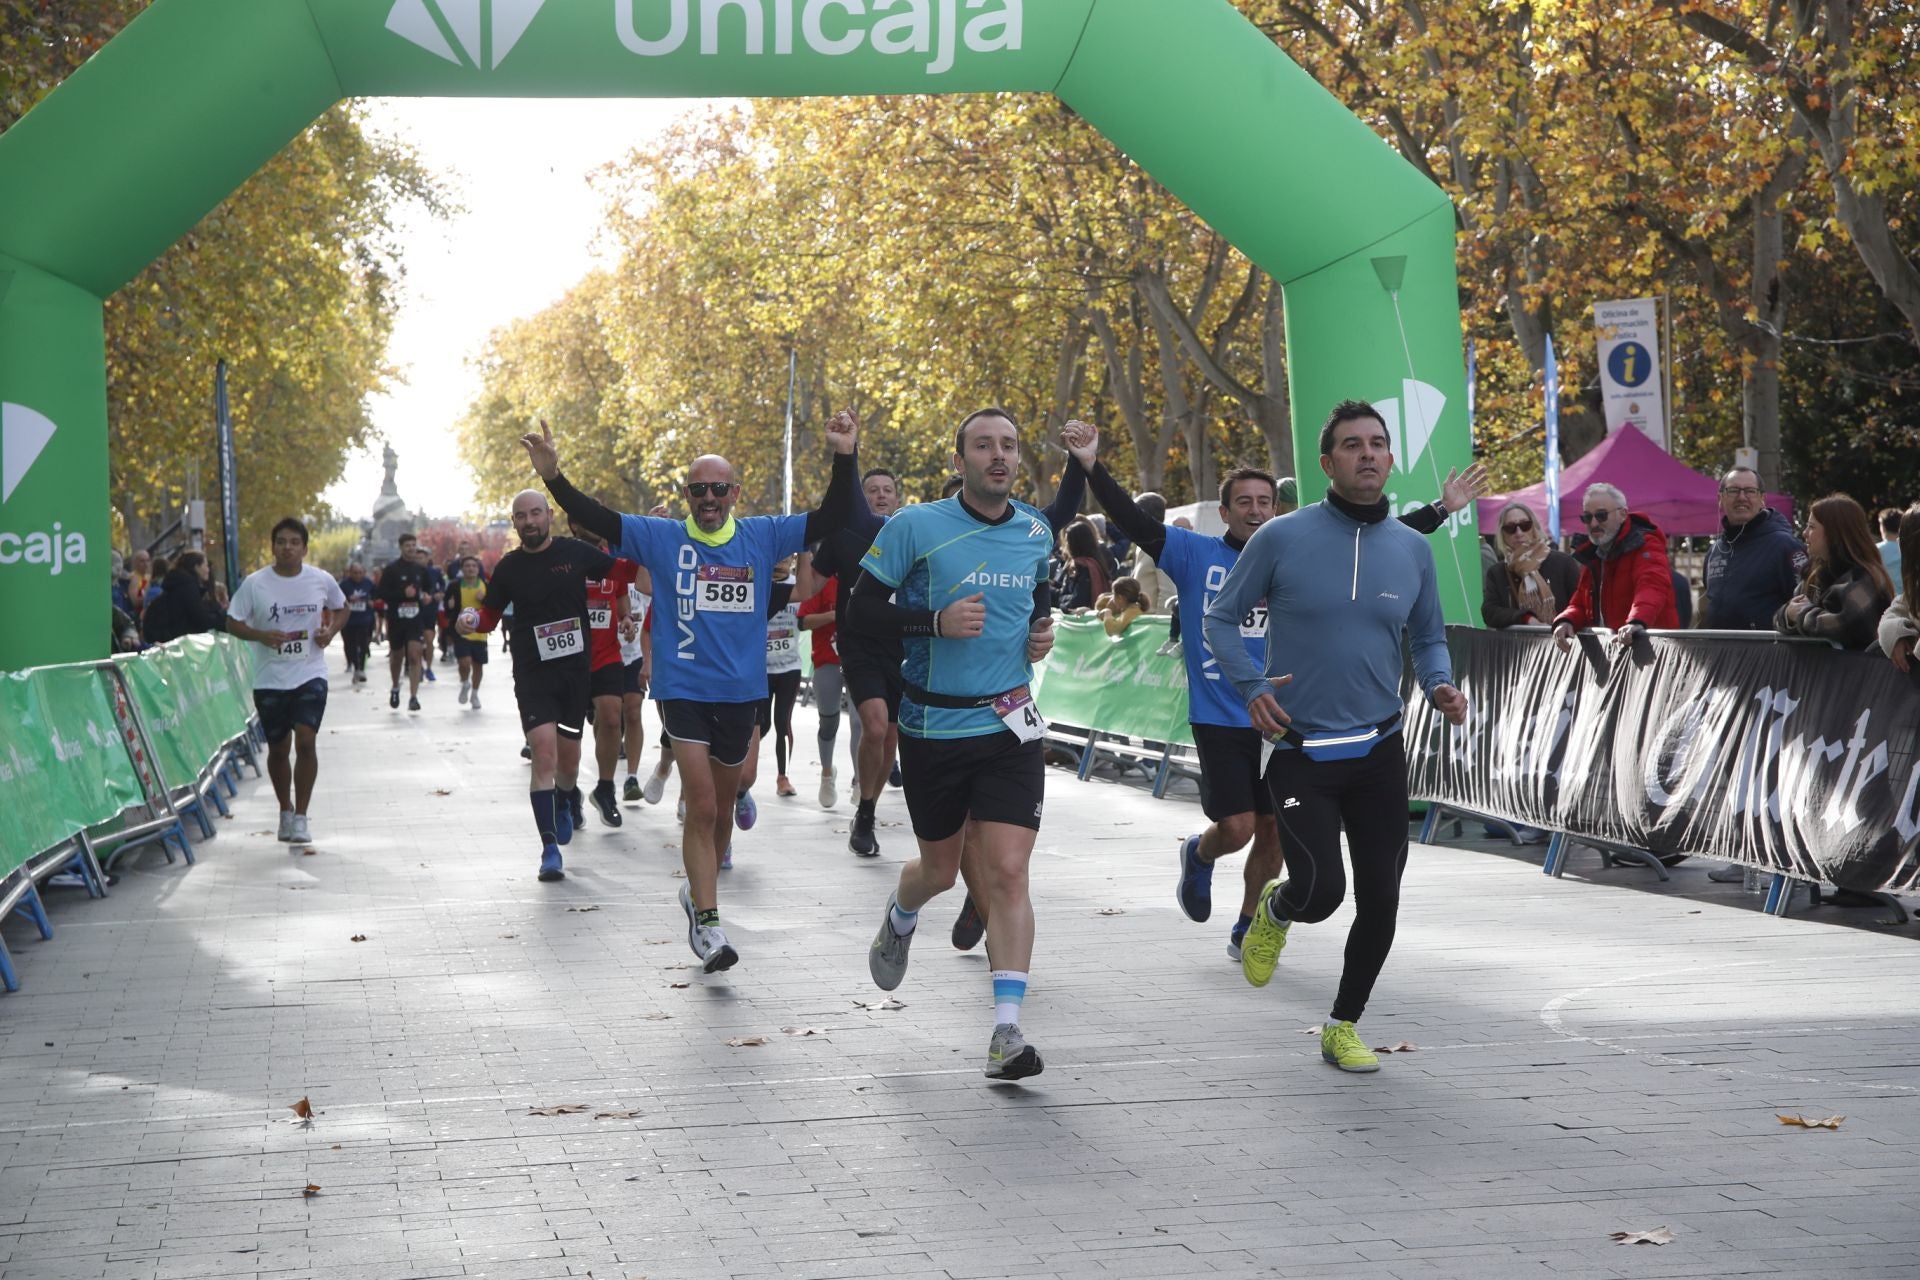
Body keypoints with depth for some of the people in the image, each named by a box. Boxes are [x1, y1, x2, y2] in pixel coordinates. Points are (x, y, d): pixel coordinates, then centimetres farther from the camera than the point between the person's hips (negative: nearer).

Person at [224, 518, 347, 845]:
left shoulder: (322, 580, 0)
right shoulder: (255, 583, -4)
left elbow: (341, 607, 17)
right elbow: (233, 622, 1)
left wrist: (330, 630, -3)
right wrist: (261, 635, -17)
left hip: (310, 675, -1)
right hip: (269, 679, 1)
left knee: (306, 741, -15)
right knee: (278, 748, 10)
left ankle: (301, 816, -5)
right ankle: (285, 811, 32)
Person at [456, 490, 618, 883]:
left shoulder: (576, 552, 0)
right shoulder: (508, 568, 1)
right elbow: (490, 614, 11)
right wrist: (470, 622, -12)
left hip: (576, 669, 1)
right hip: (532, 673, -1)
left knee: (568, 759, 11)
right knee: (544, 754, -16)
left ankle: (563, 801, 47)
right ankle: (550, 849, -11)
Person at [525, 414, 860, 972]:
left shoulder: (763, 536, 2)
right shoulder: (661, 538, -1)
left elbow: (831, 520, -1)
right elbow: (595, 518, -5)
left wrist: (844, 458, -13)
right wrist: (552, 476, -19)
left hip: (741, 693, 3)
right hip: (683, 689, -3)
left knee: (721, 807, 16)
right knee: (701, 807, -12)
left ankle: (698, 891, 39)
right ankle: (706, 922, -8)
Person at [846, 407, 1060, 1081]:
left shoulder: (1037, 531, 5)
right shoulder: (915, 526, -8)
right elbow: (860, 611, -7)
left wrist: (1043, 627, 4)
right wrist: (937, 621, -21)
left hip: (1011, 726, 2)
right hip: (933, 727, -2)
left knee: (1007, 873, -11)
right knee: (940, 868, 15)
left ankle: (1007, 1030, -9)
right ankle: (899, 919, 52)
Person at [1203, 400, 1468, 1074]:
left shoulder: (1413, 549, 5)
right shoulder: (1281, 538, -6)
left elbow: (1428, 637, 17)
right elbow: (1221, 618, 3)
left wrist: (1440, 686, -3)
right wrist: (1250, 686, -13)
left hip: (1381, 752, 4)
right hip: (1301, 754, -3)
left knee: (1379, 902, 3)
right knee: (1321, 890, -15)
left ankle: (1344, 1027, 25)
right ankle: (1274, 910, 24)